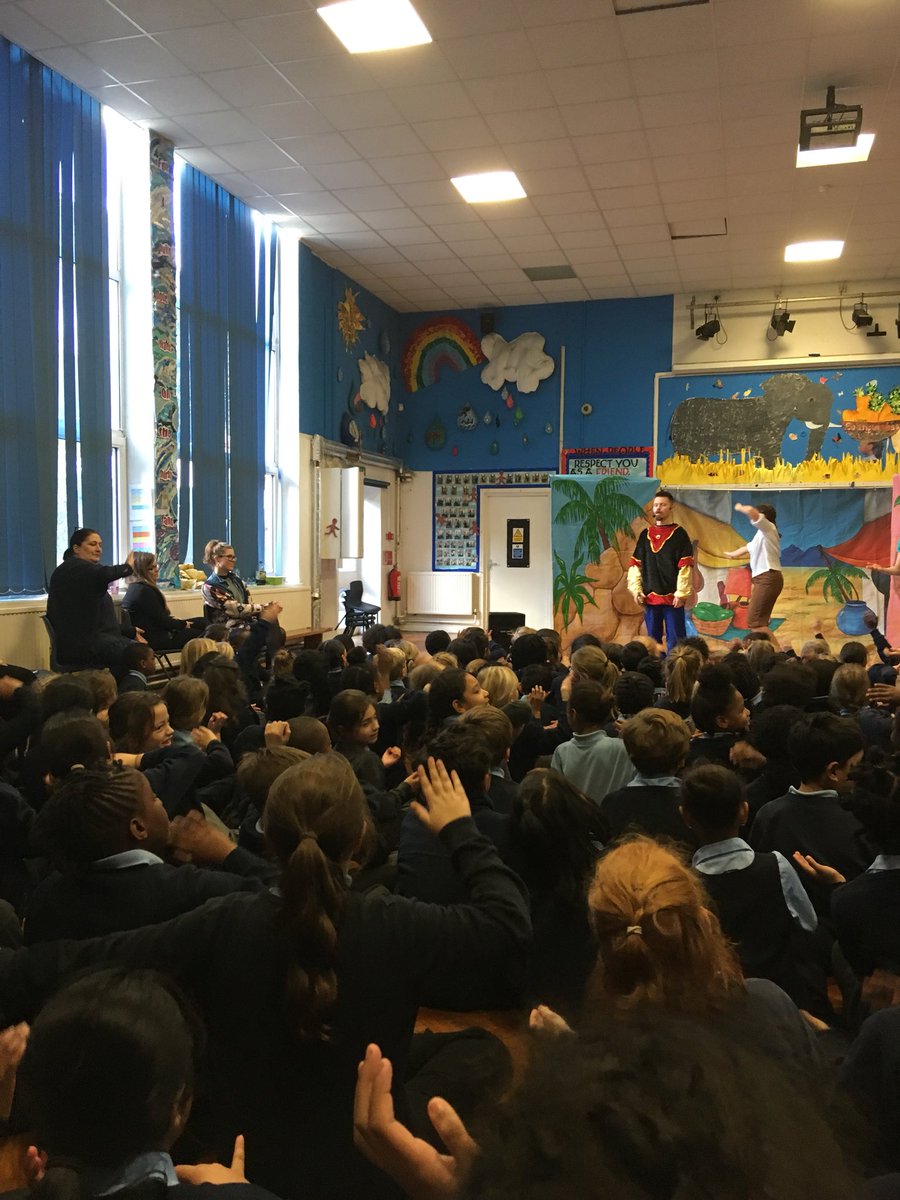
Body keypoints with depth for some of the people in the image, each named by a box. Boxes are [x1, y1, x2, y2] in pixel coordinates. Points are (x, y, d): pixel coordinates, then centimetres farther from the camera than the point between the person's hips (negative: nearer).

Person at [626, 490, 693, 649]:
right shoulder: (645, 534, 11)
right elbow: (635, 564, 10)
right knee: (652, 640, 11)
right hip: (650, 597, 4)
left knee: (674, 640, -1)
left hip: (672, 597, -4)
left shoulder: (679, 534, 0)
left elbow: (685, 567, -6)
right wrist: (636, 589, 0)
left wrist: (681, 593, -13)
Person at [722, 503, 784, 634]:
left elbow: (751, 510, -24)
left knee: (754, 621, -15)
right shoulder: (761, 535, 23)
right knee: (760, 621, 8)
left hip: (768, 578, -10)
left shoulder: (768, 528, -5)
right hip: (764, 579, 10)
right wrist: (732, 554, 60)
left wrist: (739, 508, -3)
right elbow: (748, 548, 43)